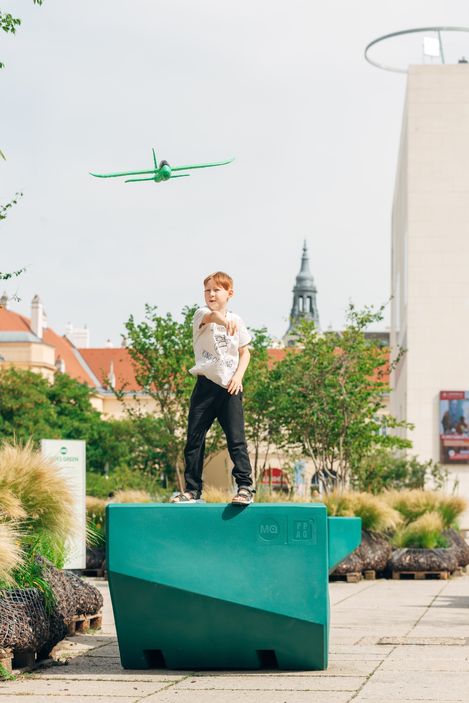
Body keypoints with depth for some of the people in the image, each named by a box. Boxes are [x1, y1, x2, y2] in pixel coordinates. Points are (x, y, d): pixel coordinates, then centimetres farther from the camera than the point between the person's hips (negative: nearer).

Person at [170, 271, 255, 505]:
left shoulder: (236, 321, 8)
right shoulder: (201, 314, -2)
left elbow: (245, 352, 14)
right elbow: (210, 316, -27)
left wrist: (238, 376, -4)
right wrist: (222, 319, -52)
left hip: (230, 387, 0)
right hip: (205, 384, 0)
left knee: (236, 438, -7)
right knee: (194, 439, 3)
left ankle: (245, 487, -4)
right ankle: (192, 489, 12)